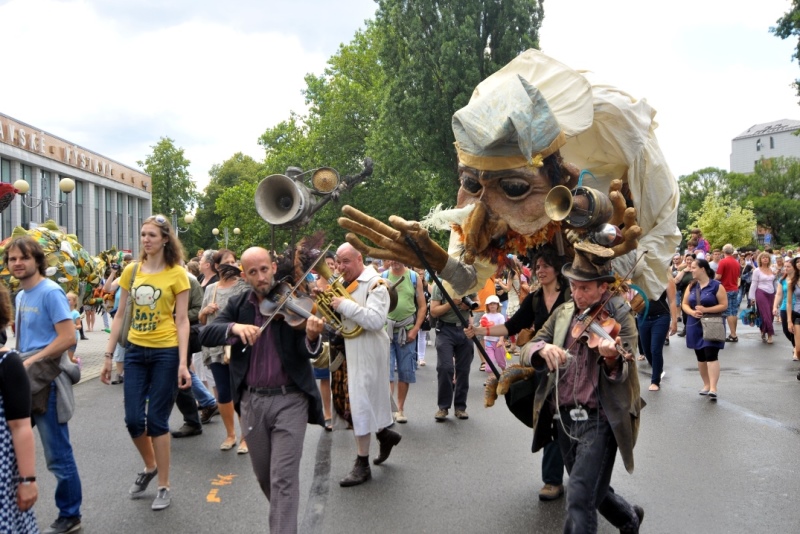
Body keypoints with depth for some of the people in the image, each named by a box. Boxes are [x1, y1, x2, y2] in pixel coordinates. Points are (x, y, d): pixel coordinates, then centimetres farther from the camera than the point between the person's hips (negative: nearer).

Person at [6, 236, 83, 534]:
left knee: (57, 454, 2)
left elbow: (68, 337, -21)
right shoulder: (20, 296, 13)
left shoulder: (50, 292, -13)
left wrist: (30, 362, -19)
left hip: (46, 379, -8)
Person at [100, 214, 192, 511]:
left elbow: (182, 321, -8)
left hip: (166, 353, -4)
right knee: (133, 419, 6)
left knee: (156, 420, 1)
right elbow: (120, 315, 9)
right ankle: (150, 467, 35)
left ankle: (164, 487, 18)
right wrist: (108, 356, 7)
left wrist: (183, 363, -14)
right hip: (135, 351, 4)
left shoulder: (177, 273, -6)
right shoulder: (131, 271, 5)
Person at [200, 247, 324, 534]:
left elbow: (306, 352, -16)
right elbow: (206, 335, -8)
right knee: (263, 476, 19)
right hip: (251, 400, 4)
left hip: (290, 399, -4)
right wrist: (234, 327, -27)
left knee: (283, 478, -6)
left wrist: (312, 337, -39)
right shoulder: (237, 304, 4)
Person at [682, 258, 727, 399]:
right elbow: (684, 304, 10)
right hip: (695, 326, 6)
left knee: (711, 355, -14)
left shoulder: (716, 286, -7)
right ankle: (706, 385, 23)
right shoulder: (691, 286, 9)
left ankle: (713, 388, -16)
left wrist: (705, 310, -19)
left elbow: (724, 305, -10)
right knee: (700, 357, 10)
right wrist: (692, 312, -11)